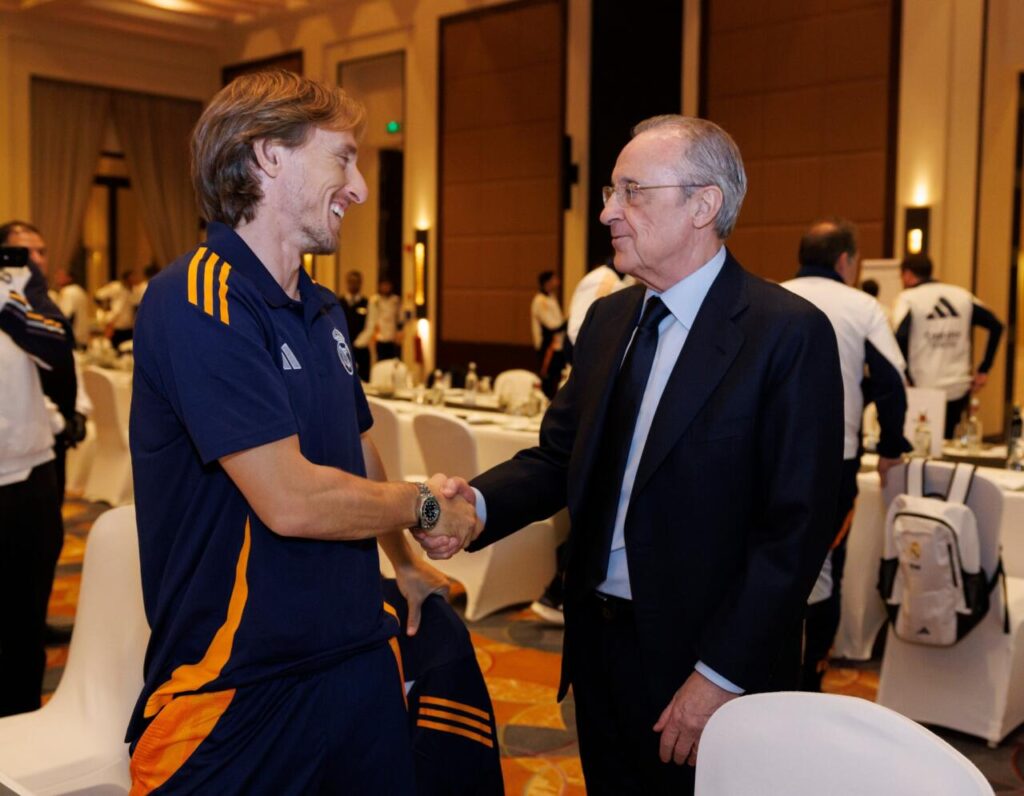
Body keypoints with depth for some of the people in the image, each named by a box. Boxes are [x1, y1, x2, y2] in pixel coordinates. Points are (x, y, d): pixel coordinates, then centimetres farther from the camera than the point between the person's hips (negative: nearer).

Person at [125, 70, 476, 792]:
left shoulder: (325, 312, 11)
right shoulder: (199, 301, -19)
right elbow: (291, 501, -24)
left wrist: (407, 564, 28)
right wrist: (426, 505, -8)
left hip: (358, 659, 8)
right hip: (241, 687, -8)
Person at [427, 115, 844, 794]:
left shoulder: (790, 333, -15)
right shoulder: (608, 318, 7)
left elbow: (798, 527, -18)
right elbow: (560, 454, 8)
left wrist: (723, 675, -18)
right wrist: (480, 502, -12)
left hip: (705, 659, -6)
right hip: (600, 639, 6)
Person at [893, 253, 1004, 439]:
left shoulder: (908, 298, -5)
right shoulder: (962, 295, 9)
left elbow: (900, 339, -20)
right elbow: (996, 326, 6)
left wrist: (905, 377, -11)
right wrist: (983, 370, 7)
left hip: (924, 389, -4)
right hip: (959, 389, 4)